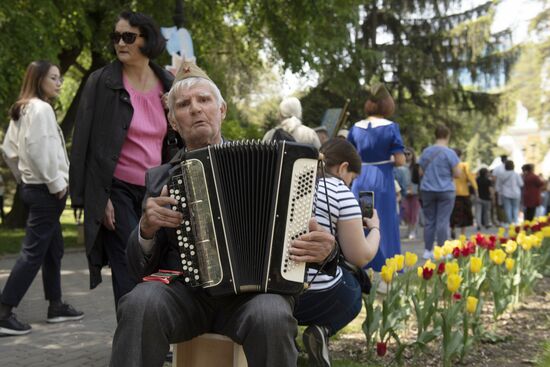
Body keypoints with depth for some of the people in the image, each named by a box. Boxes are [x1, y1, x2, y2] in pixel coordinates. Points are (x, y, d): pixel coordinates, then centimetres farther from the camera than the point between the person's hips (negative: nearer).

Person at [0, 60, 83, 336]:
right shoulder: (41, 108, -14)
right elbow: (39, 148, -24)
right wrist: (56, 182, -18)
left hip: (33, 186, 10)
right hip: (45, 189, -10)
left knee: (53, 248, 15)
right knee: (33, 252, -9)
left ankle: (56, 306, 22)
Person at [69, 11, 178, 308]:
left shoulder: (168, 85, 6)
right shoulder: (101, 82, -4)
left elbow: (176, 141, 15)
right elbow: (85, 143, -5)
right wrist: (98, 199, -9)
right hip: (118, 192, -4)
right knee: (131, 276, -8)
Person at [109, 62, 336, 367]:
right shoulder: (159, 178, 15)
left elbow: (299, 231, 11)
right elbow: (141, 268, 12)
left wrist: (323, 248, -13)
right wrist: (147, 228, -9)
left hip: (253, 289, -1)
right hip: (184, 291, 1)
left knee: (271, 319, -34)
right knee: (141, 305, -32)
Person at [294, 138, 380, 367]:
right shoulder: (339, 191, -4)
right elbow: (361, 257, 0)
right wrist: (375, 228, 19)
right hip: (313, 296, -5)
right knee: (354, 288, 26)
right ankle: (322, 330, -3)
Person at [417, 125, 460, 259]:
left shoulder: (426, 152, 5)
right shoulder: (449, 153, -8)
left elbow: (421, 172, 10)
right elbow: (457, 173, -8)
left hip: (427, 190, 4)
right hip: (445, 190, -4)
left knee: (429, 221, 8)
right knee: (443, 221, -1)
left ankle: (428, 250, 10)